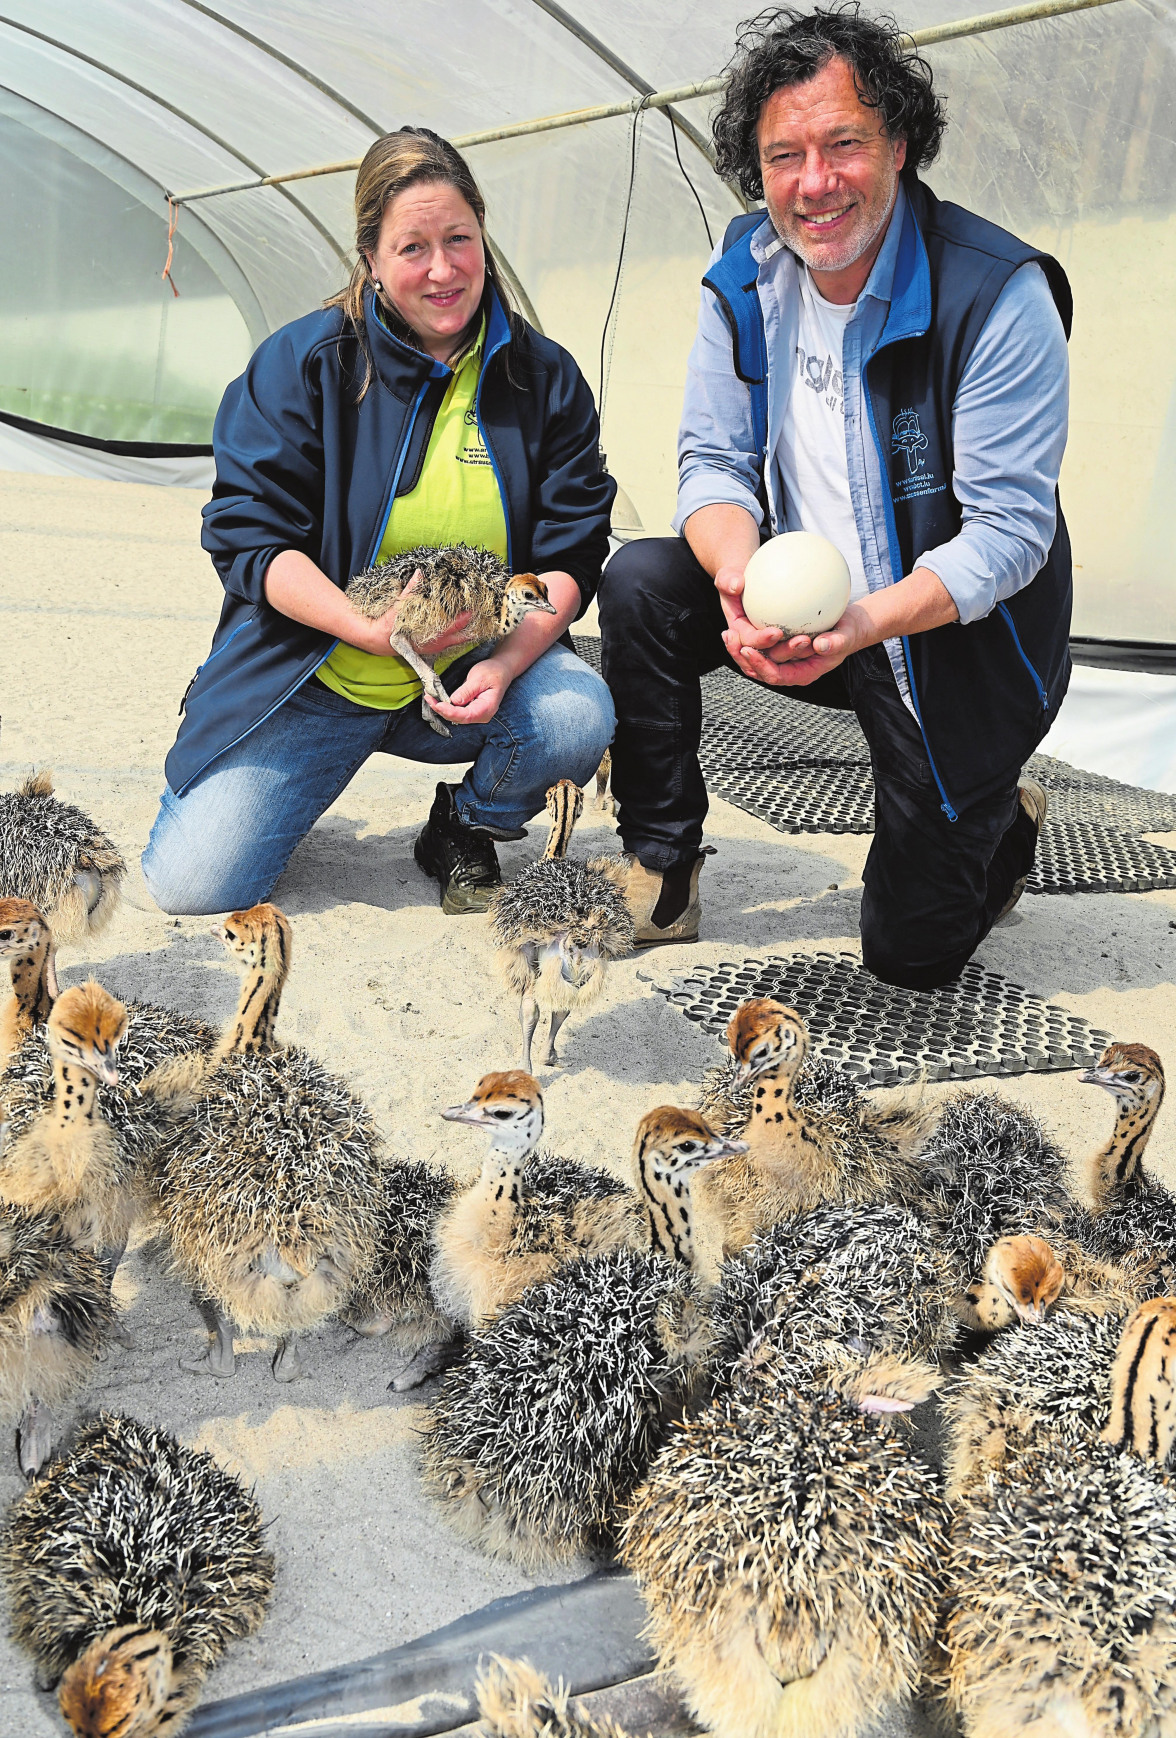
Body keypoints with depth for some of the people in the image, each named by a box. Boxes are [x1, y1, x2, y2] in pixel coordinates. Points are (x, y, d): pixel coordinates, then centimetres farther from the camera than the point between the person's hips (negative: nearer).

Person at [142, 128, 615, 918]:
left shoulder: (545, 376, 0)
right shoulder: (303, 361, -6)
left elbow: (572, 550, -2)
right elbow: (247, 536, -8)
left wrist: (508, 662, -21)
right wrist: (369, 627, -25)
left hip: (477, 673, 2)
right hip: (315, 673, -1)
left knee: (578, 718, -30)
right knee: (194, 884, -14)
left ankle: (465, 830, 4)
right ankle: (247, 778, 25)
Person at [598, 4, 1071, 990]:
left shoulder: (998, 296, -22)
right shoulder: (746, 279, -6)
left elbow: (1009, 532, -23)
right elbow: (714, 463, -6)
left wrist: (863, 622, -40)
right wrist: (745, 582, -29)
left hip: (959, 639, -4)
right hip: (802, 606, 5)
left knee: (912, 954, -2)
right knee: (640, 584, -22)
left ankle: (1002, 819, 34)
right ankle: (661, 879, -6)